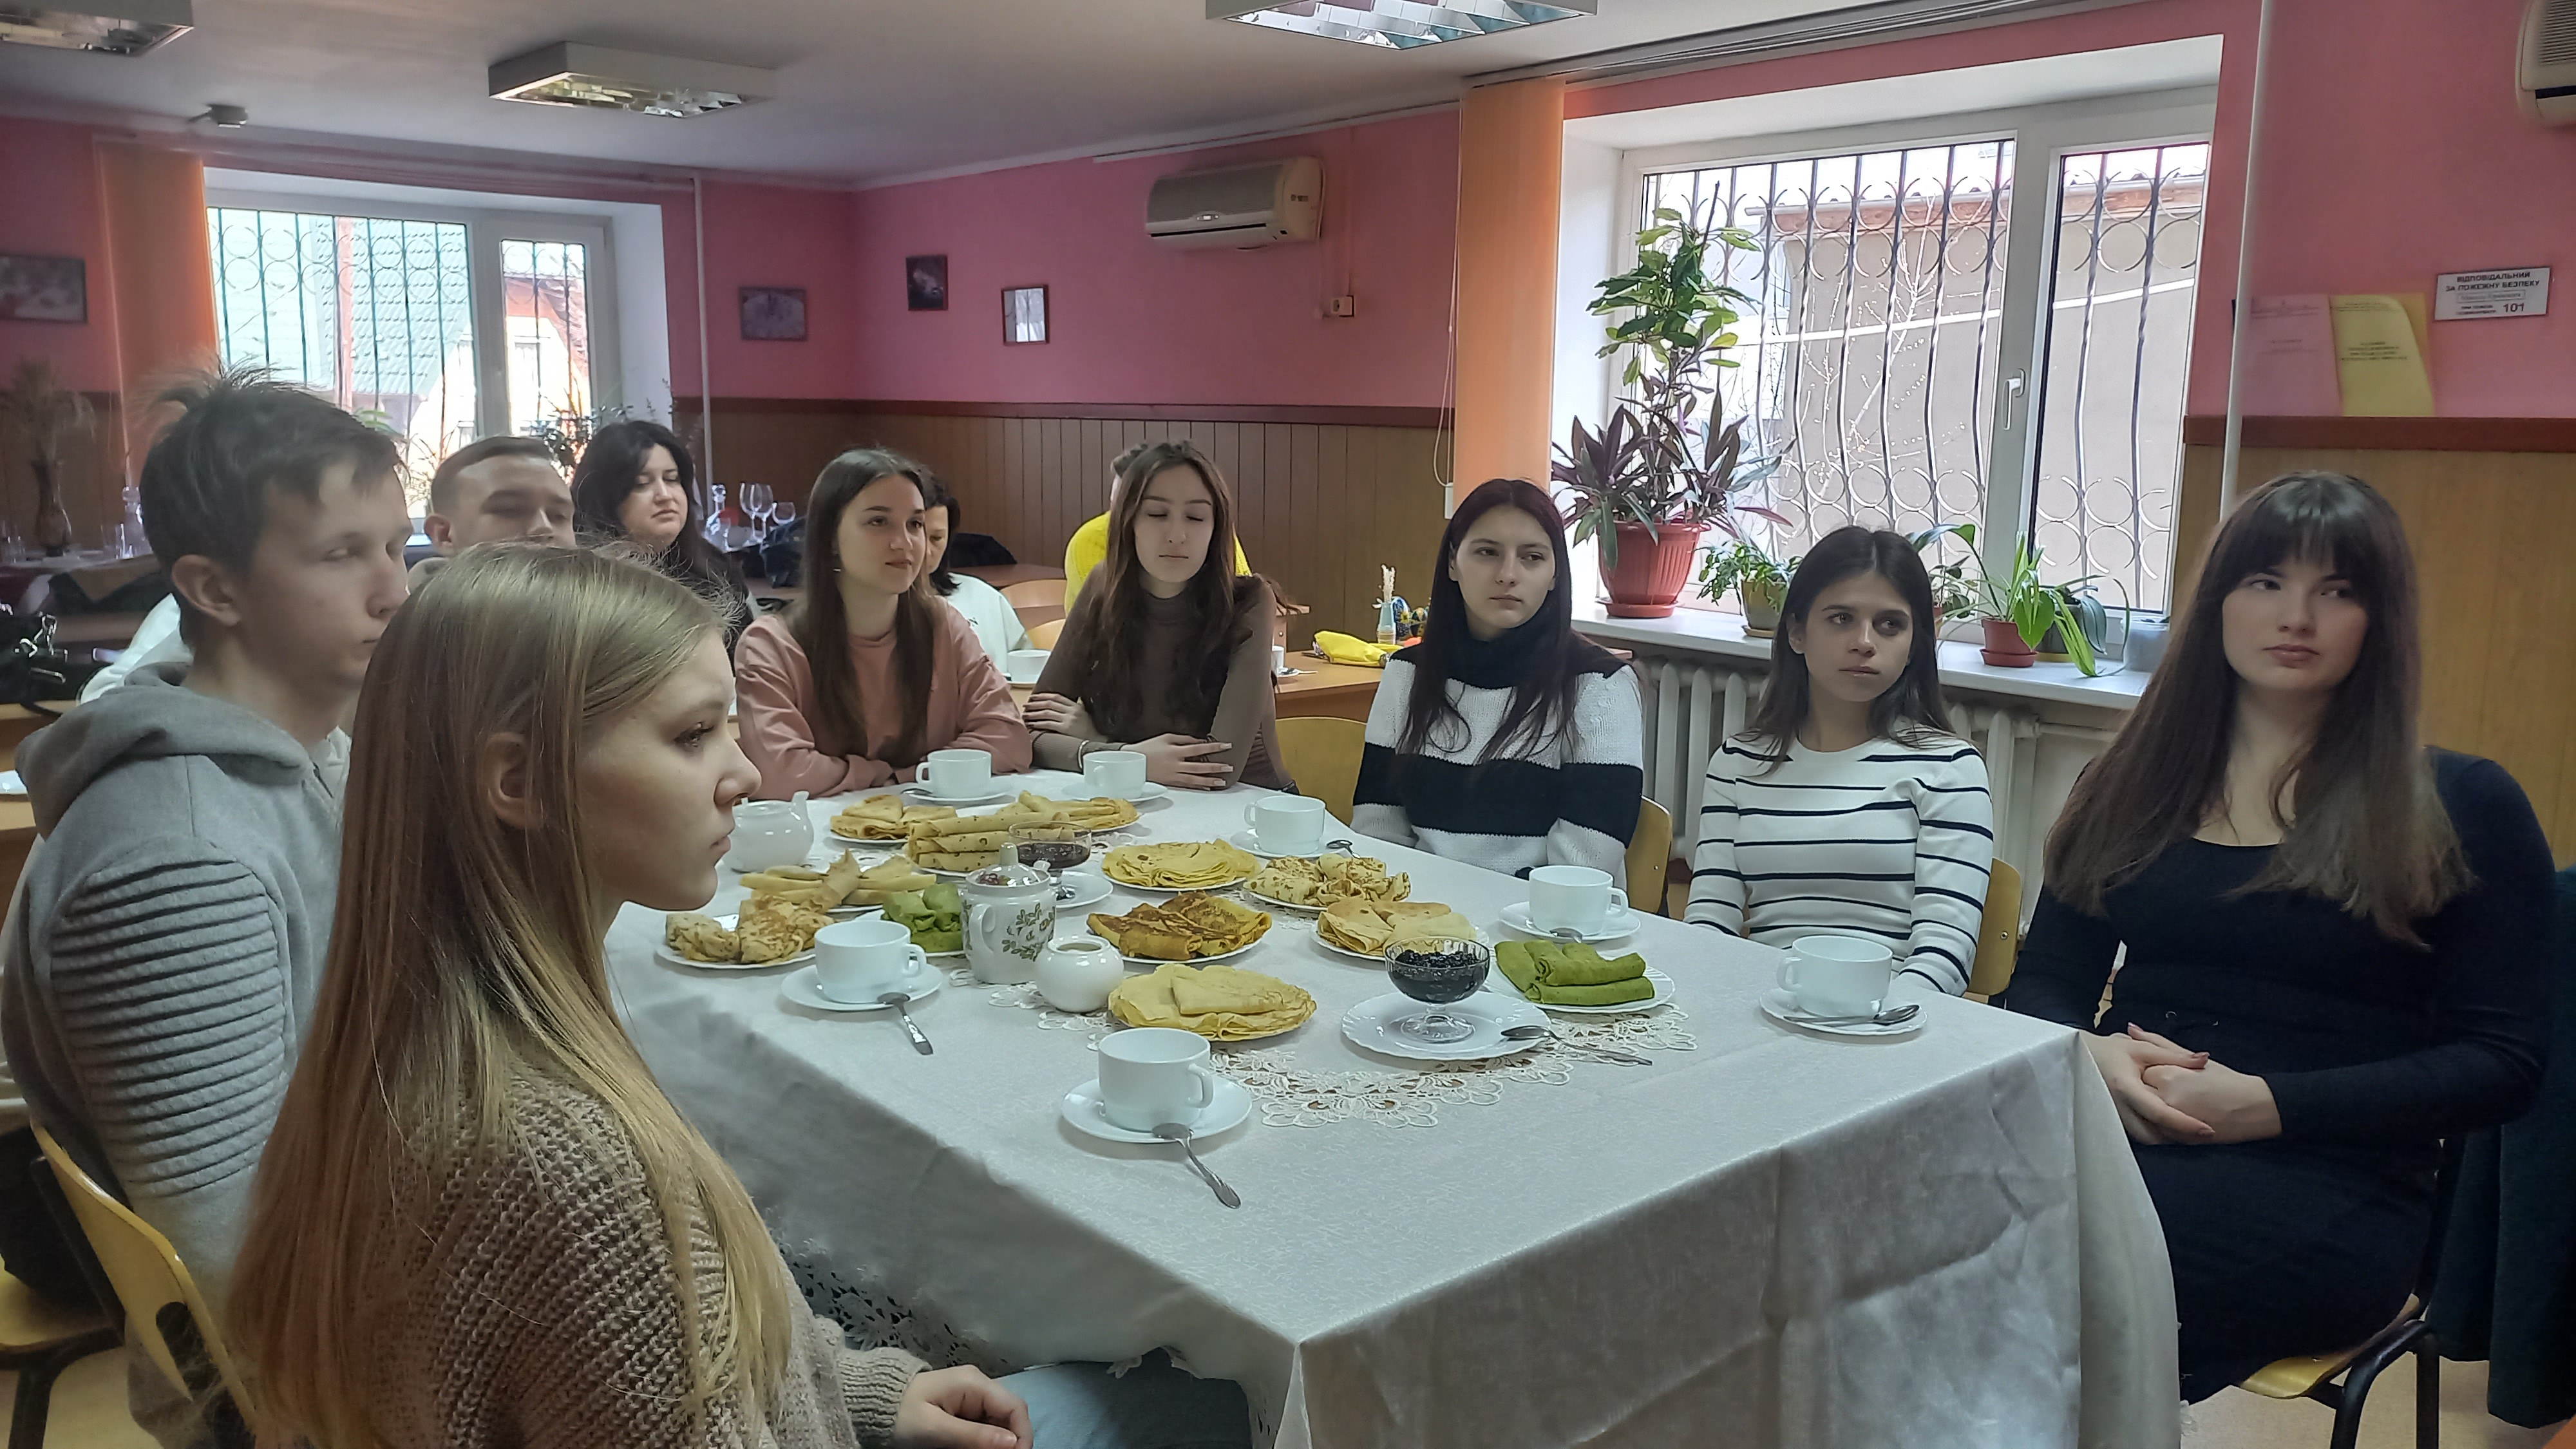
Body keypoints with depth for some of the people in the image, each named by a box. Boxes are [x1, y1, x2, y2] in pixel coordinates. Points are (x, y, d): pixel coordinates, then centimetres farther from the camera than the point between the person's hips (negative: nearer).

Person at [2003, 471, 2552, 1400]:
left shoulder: (2463, 807, 7)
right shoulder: (2135, 784, 18)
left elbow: (2500, 1063, 0)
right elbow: (2044, 984, 16)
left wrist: (2266, 1105, -13)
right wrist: (2089, 1052, -9)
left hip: (2332, 1190, -3)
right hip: (2112, 1137, 4)